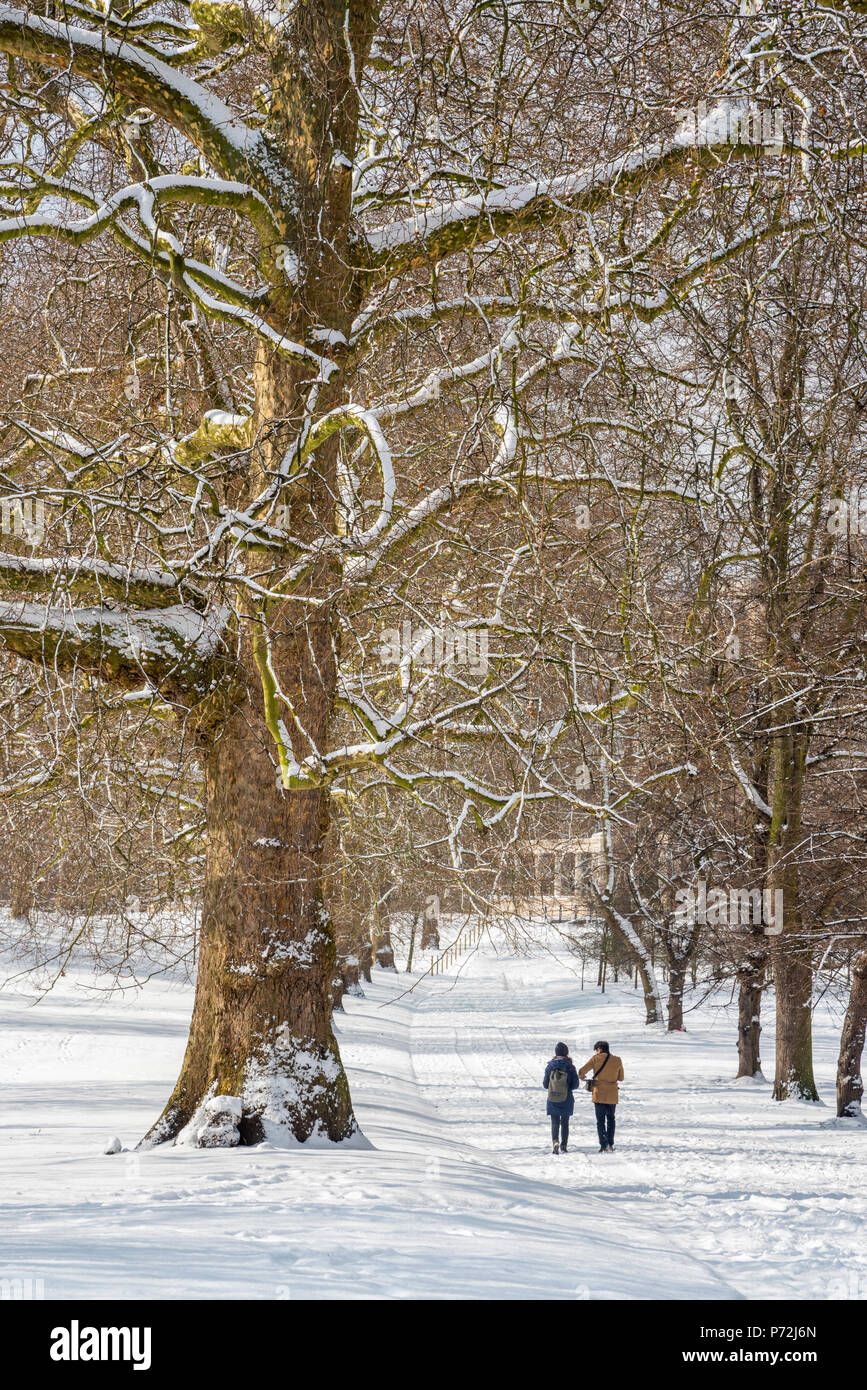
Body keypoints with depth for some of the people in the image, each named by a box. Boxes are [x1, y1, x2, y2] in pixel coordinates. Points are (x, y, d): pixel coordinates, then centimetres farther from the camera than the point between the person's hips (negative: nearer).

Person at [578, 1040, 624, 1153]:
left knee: (600, 1121, 5)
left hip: (599, 1095, -2)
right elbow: (621, 1078, 11)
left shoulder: (596, 1059, -6)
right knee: (610, 1119, 20)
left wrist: (582, 1077, 14)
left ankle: (604, 1146, -3)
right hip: (612, 1095, 2)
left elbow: (582, 1071, -7)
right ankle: (610, 1144, 15)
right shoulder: (617, 1061, 2)